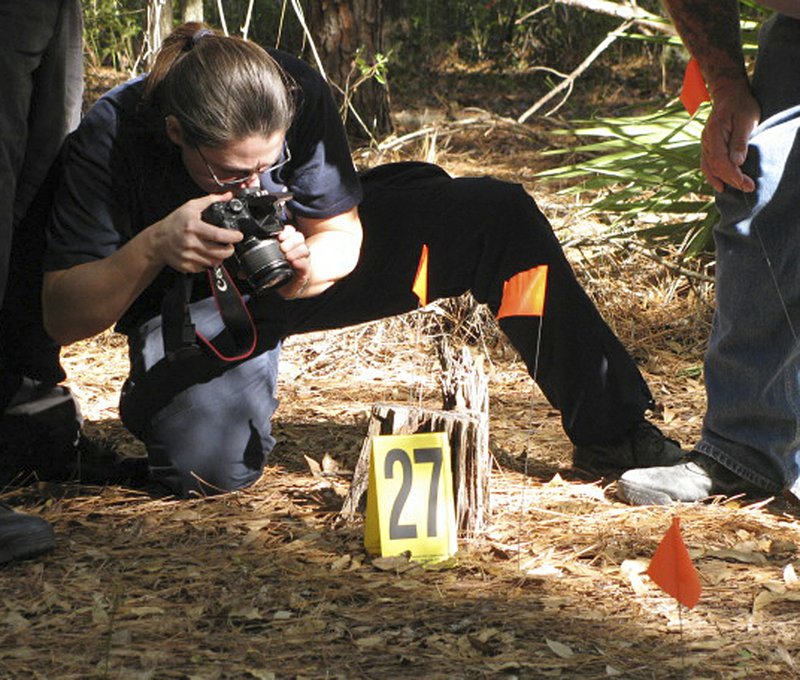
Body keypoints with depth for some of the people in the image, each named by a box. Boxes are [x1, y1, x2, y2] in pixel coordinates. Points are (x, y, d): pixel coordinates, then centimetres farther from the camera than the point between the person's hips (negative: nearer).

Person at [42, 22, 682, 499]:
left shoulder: (298, 94, -26)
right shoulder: (110, 138, -32)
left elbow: (343, 234, -12)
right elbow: (61, 317, -29)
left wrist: (311, 262, -37)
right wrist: (151, 248, -46)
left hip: (302, 249, 3)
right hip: (194, 309, -3)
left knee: (497, 213, -13)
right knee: (208, 462, -32)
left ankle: (609, 427, 2)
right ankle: (150, 401, 8)